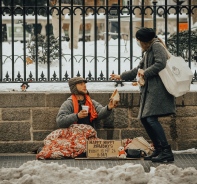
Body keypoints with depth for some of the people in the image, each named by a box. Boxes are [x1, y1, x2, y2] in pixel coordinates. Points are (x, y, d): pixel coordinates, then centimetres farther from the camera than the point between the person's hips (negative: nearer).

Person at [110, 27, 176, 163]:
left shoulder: (157, 46, -4)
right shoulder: (148, 51, 26)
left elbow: (161, 64, -19)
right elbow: (139, 69, 36)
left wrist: (145, 72, -9)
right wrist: (121, 76, 39)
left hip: (158, 89, -10)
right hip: (149, 90, 10)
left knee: (151, 118, -19)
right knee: (145, 119, 6)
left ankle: (167, 152, -21)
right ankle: (158, 150, 10)